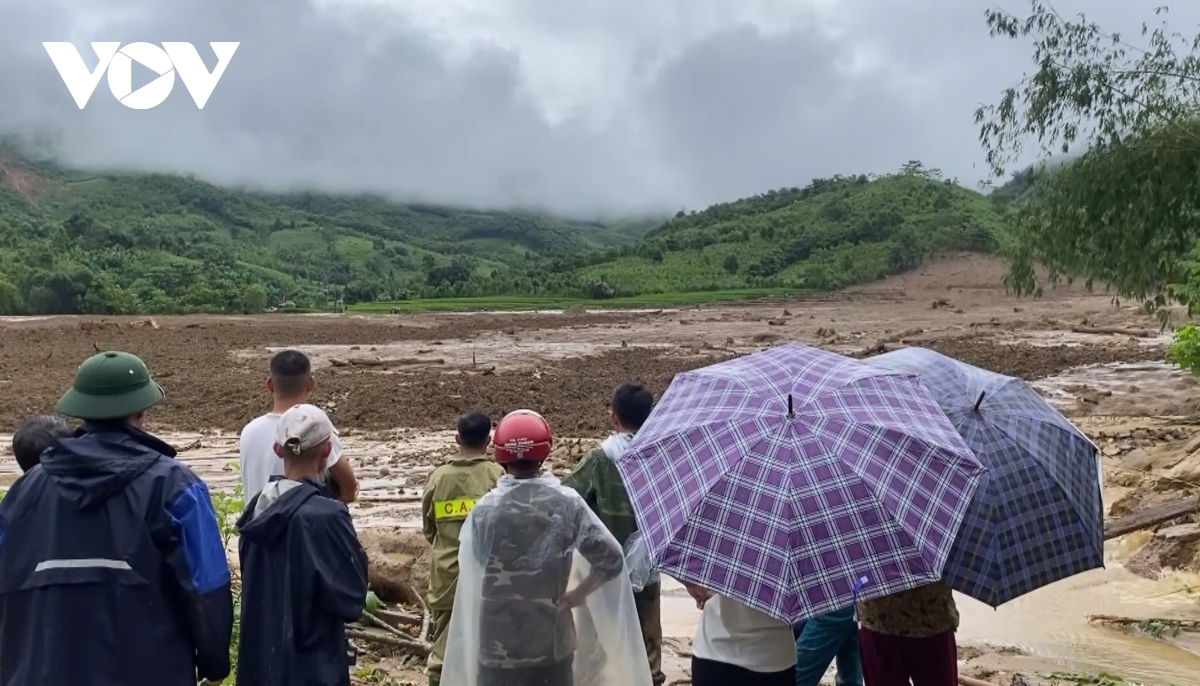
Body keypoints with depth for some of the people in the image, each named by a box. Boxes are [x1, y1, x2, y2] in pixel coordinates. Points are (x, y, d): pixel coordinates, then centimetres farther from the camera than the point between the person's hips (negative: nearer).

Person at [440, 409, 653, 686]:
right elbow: (611, 558, -12)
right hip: (553, 641, 1)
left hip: (498, 644, -1)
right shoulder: (567, 502, -9)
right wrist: (574, 596, -2)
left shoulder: (485, 509, -11)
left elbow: (472, 572, -4)